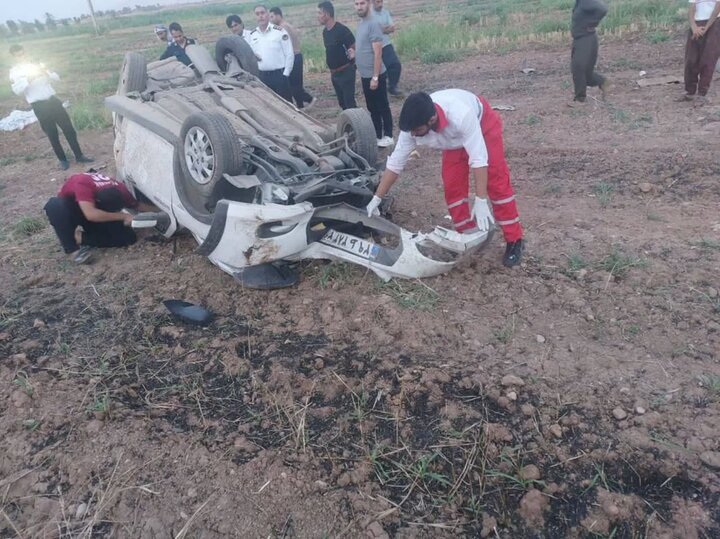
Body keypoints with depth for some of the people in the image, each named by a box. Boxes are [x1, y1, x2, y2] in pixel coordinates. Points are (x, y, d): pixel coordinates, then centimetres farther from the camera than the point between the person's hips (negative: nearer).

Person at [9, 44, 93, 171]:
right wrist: (28, 79, -23)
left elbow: (57, 77, 6)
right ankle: (62, 159, 16)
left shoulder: (36, 65, 12)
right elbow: (17, 90, -14)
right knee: (52, 134, 3)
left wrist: (45, 72, -12)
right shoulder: (14, 72, 2)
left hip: (53, 100, 3)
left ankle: (79, 155, 13)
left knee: (69, 128, 3)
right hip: (39, 106, -3)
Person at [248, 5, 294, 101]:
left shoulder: (279, 31, -5)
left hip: (279, 74, -4)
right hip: (262, 76, 5)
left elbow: (289, 54, -6)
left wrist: (285, 74, -8)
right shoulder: (252, 35, 9)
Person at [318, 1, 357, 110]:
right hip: (334, 73, 8)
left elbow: (355, 47, -14)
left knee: (349, 103, -7)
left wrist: (353, 54, -31)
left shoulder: (342, 30, -17)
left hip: (345, 72, -8)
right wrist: (332, 71, 14)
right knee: (342, 103, 13)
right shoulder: (325, 31, 8)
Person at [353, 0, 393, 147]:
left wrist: (375, 77, -22)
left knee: (382, 107, 3)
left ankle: (388, 136, 14)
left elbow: (377, 53, -21)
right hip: (365, 75, 9)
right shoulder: (361, 23, 10)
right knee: (372, 108, 16)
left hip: (375, 75, -9)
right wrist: (354, 52, 7)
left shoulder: (373, 24, -17)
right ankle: (377, 136, 26)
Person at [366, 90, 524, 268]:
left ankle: (514, 241, -3)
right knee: (452, 187, -5)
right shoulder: (413, 125, -30)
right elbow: (395, 162, -20)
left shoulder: (461, 115, -46)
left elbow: (478, 158, -42)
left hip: (483, 122, -5)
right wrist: (377, 198, -17)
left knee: (496, 182, -12)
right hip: (455, 138, 5)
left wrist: (480, 201, -44)